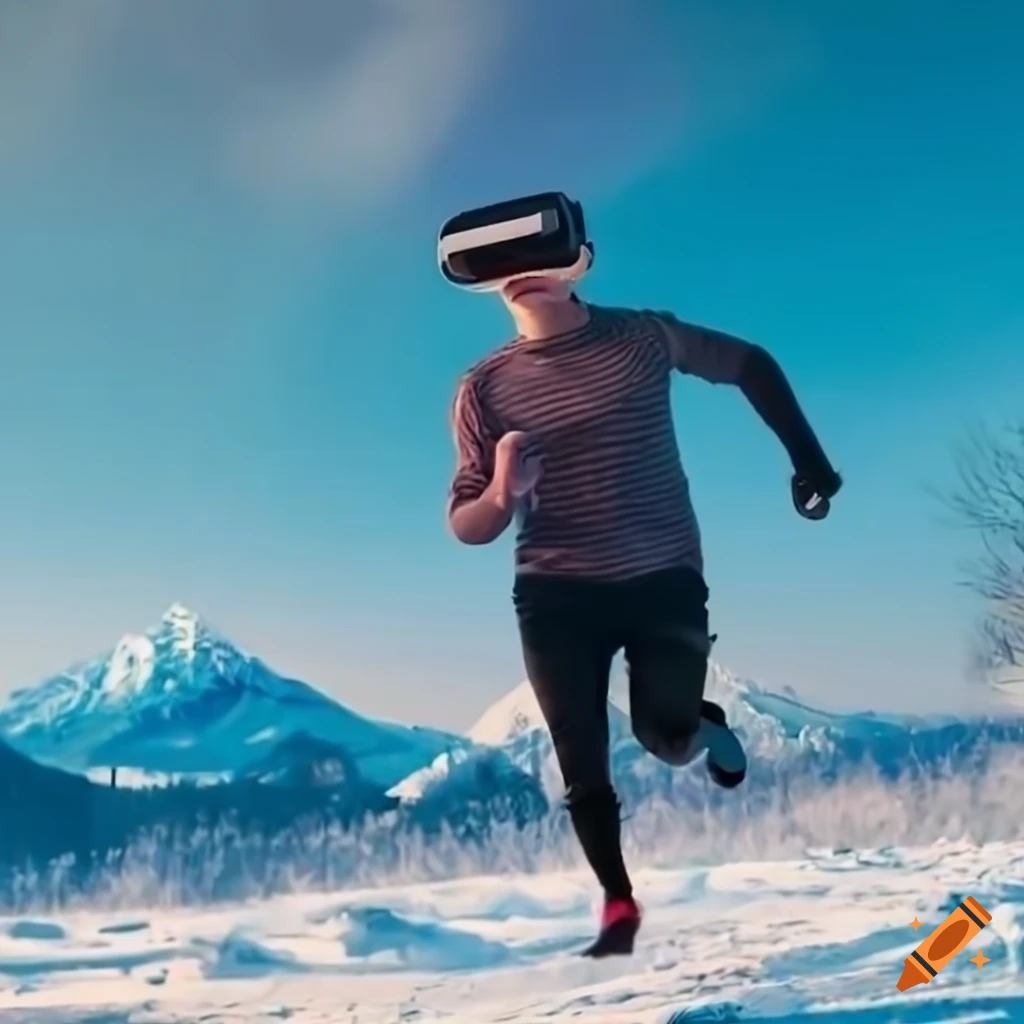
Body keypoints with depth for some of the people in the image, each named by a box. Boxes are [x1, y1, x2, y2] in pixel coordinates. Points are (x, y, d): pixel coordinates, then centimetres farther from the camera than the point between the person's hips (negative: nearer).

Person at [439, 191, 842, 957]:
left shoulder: (644, 339, -4)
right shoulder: (485, 388, -3)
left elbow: (751, 365, 12)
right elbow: (466, 525, -2)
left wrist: (808, 459, 6)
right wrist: (500, 496, -25)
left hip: (664, 579, -1)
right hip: (556, 597, 1)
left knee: (667, 737, -8)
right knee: (582, 764, -1)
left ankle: (702, 725, 30)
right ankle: (618, 905, 19)